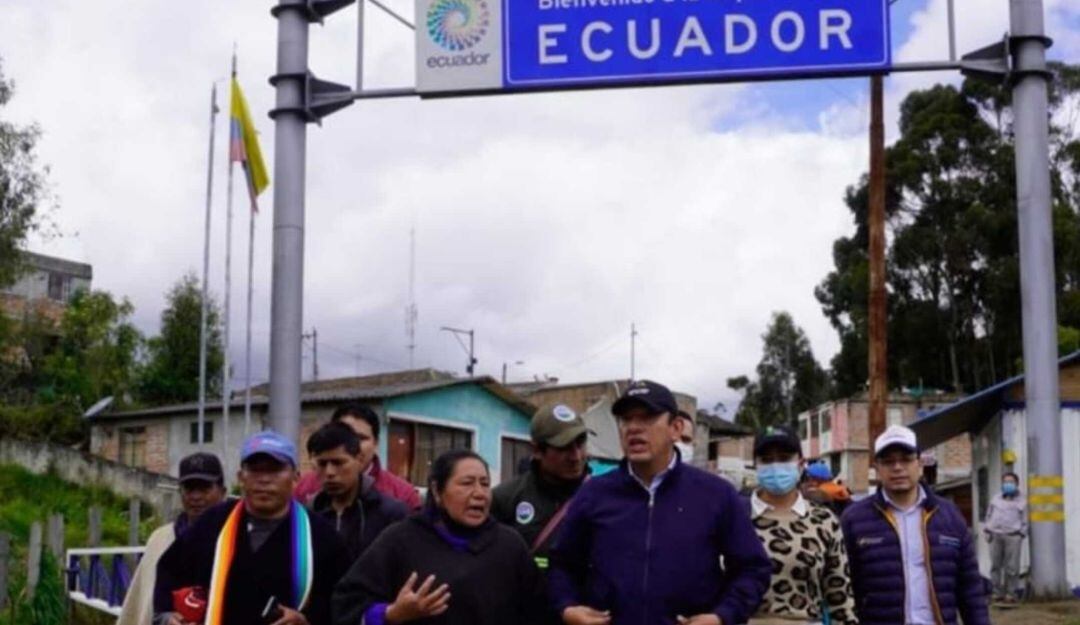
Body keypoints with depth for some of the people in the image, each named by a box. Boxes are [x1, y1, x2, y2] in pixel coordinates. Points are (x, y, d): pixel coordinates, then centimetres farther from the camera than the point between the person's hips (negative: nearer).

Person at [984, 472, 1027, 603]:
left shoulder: (1021, 501, 12)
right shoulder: (995, 500, 20)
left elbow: (1024, 521, 10)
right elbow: (989, 516, 21)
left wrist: (1021, 534, -1)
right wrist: (987, 531, 9)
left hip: (1013, 536, -3)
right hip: (995, 535, 3)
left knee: (1012, 566, -7)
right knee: (995, 565, 0)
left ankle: (1011, 593, -3)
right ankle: (998, 592, 4)